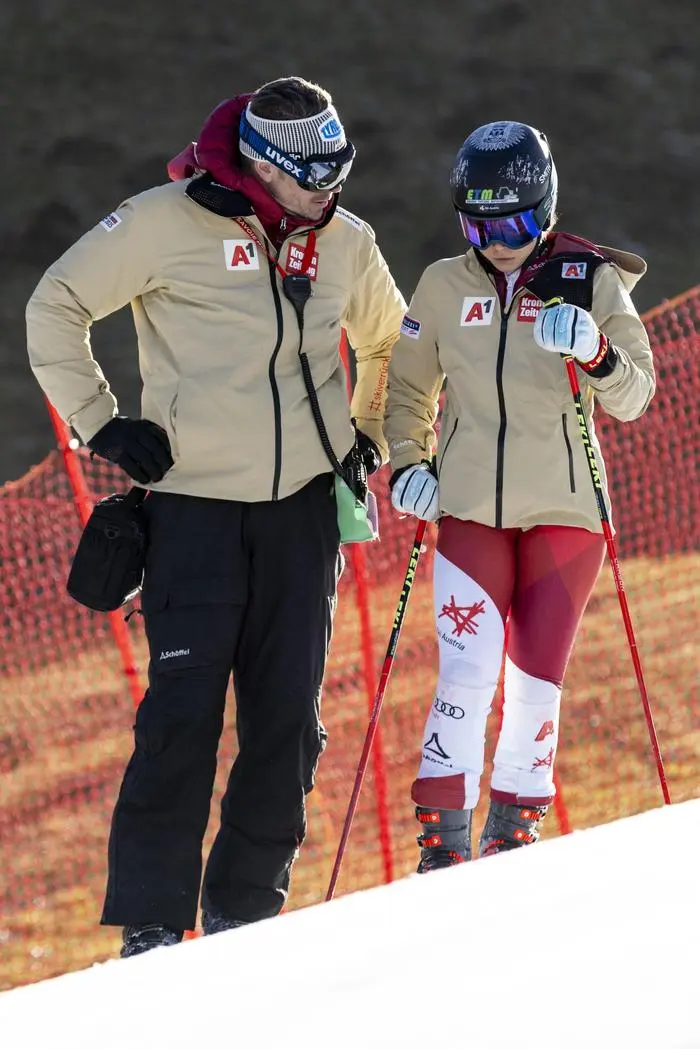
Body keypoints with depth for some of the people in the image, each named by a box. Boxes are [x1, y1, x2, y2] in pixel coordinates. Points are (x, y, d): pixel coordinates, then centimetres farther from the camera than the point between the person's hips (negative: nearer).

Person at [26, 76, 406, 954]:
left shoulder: (345, 242, 8)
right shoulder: (168, 224, -7)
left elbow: (389, 341, 28)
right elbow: (56, 307, 0)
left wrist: (367, 432, 17)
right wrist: (100, 422, -3)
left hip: (304, 509, 5)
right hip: (196, 505, -4)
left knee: (288, 717, 3)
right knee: (183, 714, -10)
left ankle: (246, 910, 13)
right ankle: (151, 922, -6)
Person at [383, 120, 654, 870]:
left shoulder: (592, 283, -1)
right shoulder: (445, 286, 4)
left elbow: (633, 398, -7)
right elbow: (409, 387, 17)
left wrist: (596, 355, -27)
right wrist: (406, 464, 2)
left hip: (565, 511, 0)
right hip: (471, 510, 0)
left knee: (535, 683, 3)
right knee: (467, 675, -13)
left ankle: (513, 837, 19)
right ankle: (442, 843, -8)